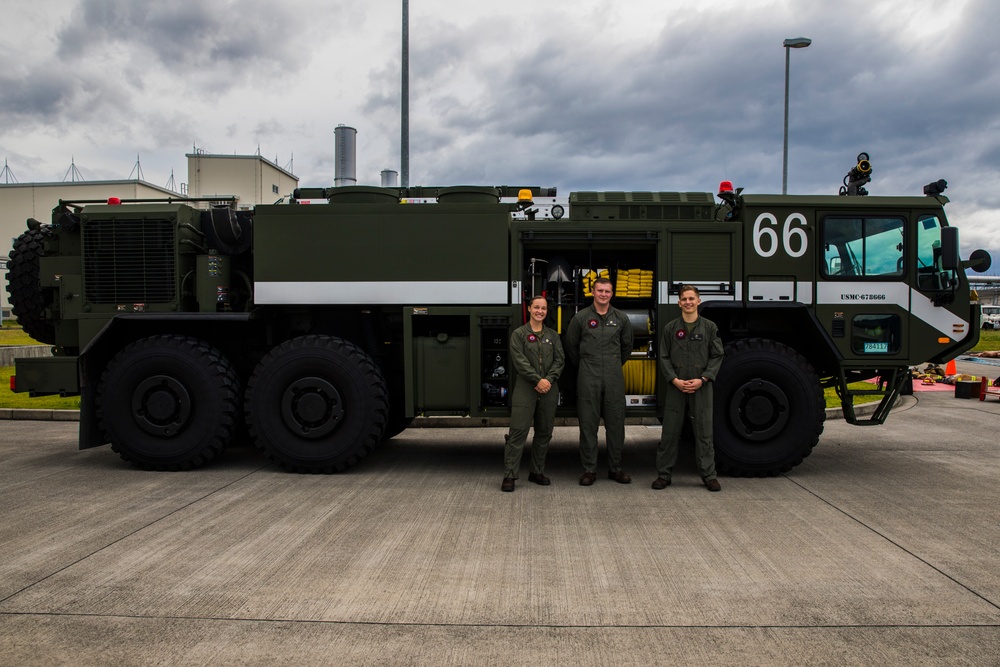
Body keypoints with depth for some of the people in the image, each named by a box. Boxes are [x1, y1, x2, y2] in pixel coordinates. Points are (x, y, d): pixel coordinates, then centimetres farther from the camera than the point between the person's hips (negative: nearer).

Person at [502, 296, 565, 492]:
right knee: (518, 431, -8)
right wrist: (538, 380, -15)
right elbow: (520, 361, -8)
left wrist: (549, 380, -10)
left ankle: (537, 472, 21)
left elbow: (560, 360, 6)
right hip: (525, 388, -4)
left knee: (544, 432, 9)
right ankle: (509, 475, -6)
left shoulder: (553, 336, 13)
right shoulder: (519, 334, 2)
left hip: (549, 389, 4)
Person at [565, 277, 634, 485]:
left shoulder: (621, 318, 5)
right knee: (588, 423, 1)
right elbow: (571, 346, 11)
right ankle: (589, 469, 9)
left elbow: (627, 346, 19)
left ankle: (615, 468, 16)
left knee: (616, 422, 5)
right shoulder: (581, 318, 0)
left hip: (614, 378, 2)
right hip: (588, 378, -2)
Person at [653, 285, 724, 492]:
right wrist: (674, 379, -10)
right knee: (670, 432, 4)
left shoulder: (709, 327, 4)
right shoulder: (670, 328, 5)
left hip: (701, 387, 0)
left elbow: (717, 356, 2)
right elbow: (664, 357, 4)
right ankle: (663, 474, 12)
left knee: (704, 432, 4)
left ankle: (709, 475, 12)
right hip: (675, 386, 1)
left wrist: (702, 379, -9)